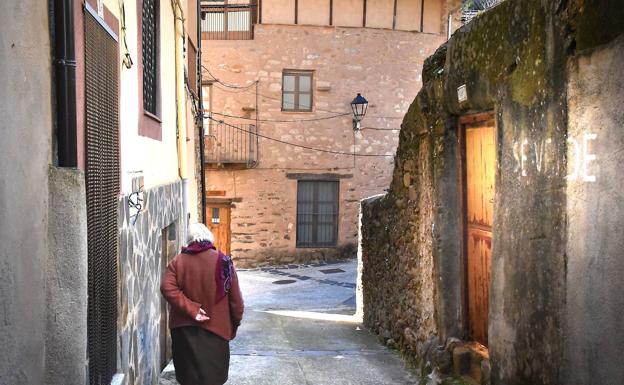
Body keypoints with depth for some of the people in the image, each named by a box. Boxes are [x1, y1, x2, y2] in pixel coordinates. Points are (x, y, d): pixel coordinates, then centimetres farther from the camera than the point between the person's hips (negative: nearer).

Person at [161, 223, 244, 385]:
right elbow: (235, 297, -4)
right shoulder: (222, 261, -6)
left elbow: (167, 288, -16)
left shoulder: (178, 261, -1)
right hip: (215, 329, -2)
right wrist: (235, 322, 9)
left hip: (184, 329, 2)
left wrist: (190, 309, -15)